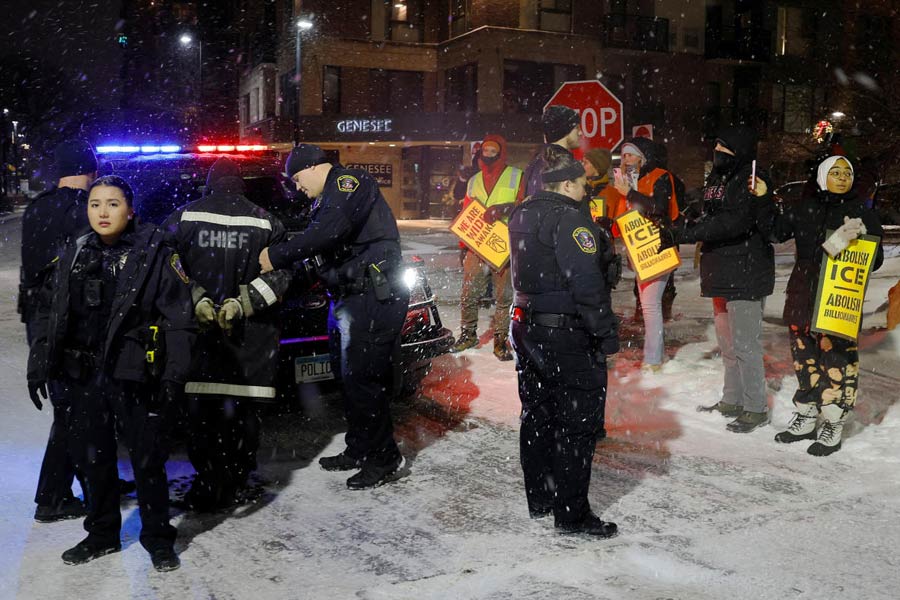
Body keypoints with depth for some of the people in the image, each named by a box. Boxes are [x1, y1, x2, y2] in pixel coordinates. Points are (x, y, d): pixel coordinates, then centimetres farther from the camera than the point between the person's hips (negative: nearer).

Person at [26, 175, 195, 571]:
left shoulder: (154, 253, -6)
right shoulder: (73, 256, 8)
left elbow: (179, 318, -9)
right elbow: (49, 314, 14)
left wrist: (173, 374, -14)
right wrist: (39, 367, 10)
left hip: (135, 377, -5)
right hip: (83, 378, 5)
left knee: (147, 460, 4)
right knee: (92, 458, 15)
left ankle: (158, 538, 22)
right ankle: (102, 534, 34)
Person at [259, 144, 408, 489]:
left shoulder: (349, 182, -7)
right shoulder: (326, 201, 24)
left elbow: (330, 232, -23)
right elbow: (315, 249, 20)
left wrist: (277, 256, -18)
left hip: (374, 296, -10)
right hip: (348, 299, 10)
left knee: (363, 378, -8)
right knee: (347, 375, 14)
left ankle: (384, 460, 4)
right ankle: (358, 451, 26)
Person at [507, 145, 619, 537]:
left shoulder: (521, 215, 11)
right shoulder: (568, 218, -17)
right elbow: (587, 283, -21)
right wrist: (607, 333, -16)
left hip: (528, 327, 9)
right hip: (569, 335, -9)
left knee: (538, 416, 17)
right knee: (576, 424, 0)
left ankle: (539, 499, 29)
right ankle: (572, 514, 7)